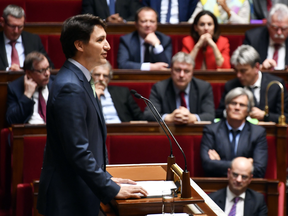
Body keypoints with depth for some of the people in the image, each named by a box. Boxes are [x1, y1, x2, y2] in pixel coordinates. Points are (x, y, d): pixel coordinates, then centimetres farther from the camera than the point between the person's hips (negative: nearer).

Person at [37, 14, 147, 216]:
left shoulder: (78, 80, 11)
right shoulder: (70, 88, -21)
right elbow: (78, 152, -24)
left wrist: (106, 178, 14)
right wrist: (112, 190, -18)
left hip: (79, 196, 10)